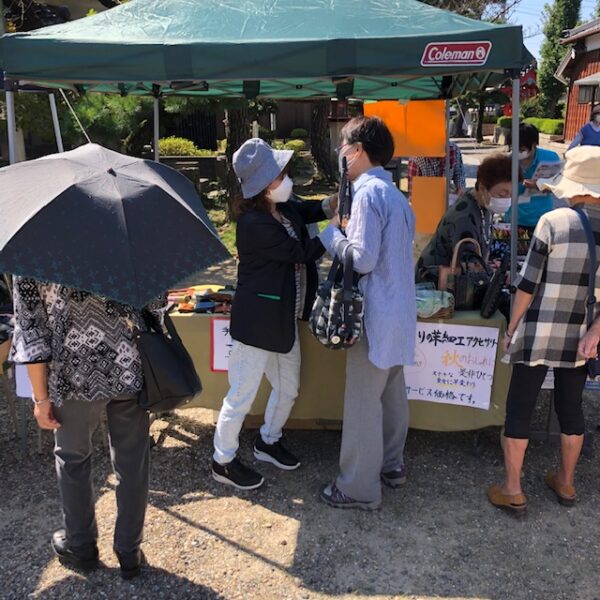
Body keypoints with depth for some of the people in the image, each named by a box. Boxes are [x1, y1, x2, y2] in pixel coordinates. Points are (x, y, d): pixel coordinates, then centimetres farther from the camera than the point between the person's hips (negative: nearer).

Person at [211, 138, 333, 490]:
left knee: (288, 388, 20)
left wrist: (330, 207, 2)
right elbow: (300, 253, -20)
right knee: (243, 394, 3)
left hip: (284, 318, 9)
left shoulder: (283, 208, 3)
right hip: (257, 320, -9)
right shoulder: (254, 222, -23)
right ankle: (224, 461, 22)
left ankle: (269, 442, 43)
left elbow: (305, 212, 23)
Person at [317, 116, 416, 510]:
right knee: (392, 392, 20)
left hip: (377, 315, -10)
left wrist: (331, 235, -8)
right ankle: (391, 464, 35)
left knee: (363, 401, 0)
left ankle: (360, 488, 11)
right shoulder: (395, 193, 13)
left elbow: (363, 259, -22)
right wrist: (346, 234, 10)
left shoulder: (369, 193, -17)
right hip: (400, 311, 10)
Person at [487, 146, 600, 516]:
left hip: (539, 333, -4)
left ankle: (513, 491, 15)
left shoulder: (553, 221, -13)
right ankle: (566, 483, 34)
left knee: (519, 409, 7)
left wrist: (512, 328, -1)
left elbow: (529, 282, -11)